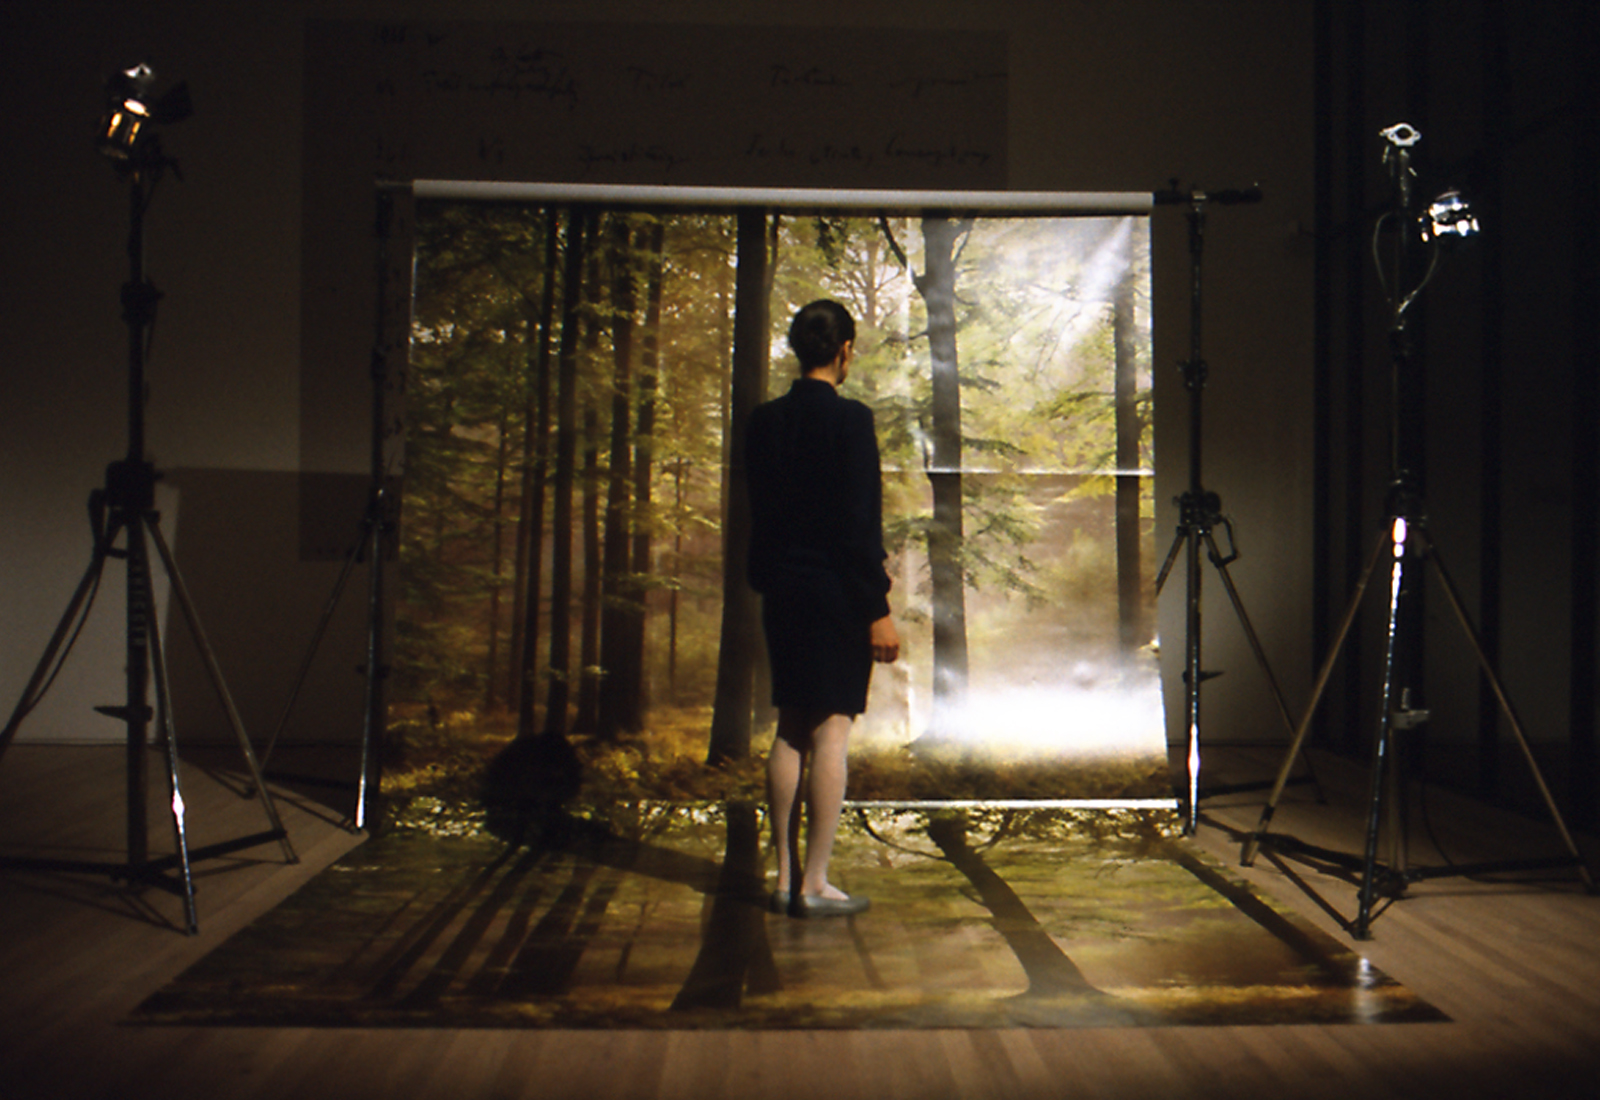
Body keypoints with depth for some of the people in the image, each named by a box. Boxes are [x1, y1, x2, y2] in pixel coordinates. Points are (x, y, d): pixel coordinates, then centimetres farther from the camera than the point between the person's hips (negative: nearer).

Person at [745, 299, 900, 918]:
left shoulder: (764, 422, 8)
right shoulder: (850, 420, -12)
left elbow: (758, 514, 13)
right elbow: (860, 523, -14)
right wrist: (878, 609, -11)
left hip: (782, 593, 6)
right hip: (837, 596, -6)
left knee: (790, 733, 11)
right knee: (831, 733, -1)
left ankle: (786, 877, 16)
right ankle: (815, 885, 2)